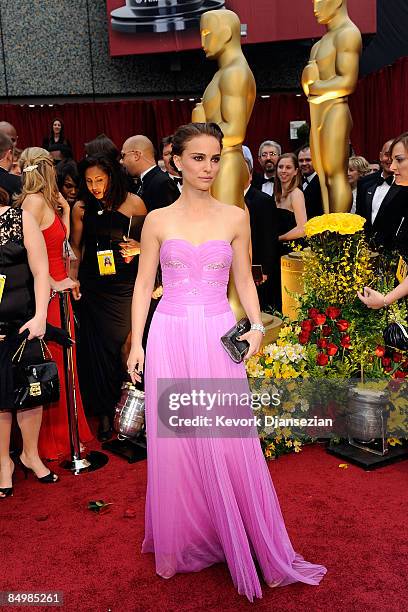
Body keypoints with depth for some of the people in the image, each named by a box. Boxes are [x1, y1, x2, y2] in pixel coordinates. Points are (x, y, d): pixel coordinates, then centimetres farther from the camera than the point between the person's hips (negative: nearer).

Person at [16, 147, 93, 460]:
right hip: (48, 296, -9)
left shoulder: (48, 202, 12)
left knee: (62, 365, 16)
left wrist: (64, 208, 12)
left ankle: (67, 432, 29)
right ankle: (53, 443, 12)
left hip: (59, 293, 9)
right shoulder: (35, 201, -15)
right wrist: (55, 284, -19)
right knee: (53, 368, 0)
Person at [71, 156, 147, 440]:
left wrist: (139, 248, -13)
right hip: (93, 287, 2)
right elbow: (76, 246, 13)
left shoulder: (134, 203, -4)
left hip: (127, 286, -2)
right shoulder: (81, 208, 3)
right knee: (99, 347, 6)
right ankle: (105, 413, 20)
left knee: (127, 344, 1)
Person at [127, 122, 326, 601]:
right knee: (173, 443, 7)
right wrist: (136, 343, 0)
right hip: (170, 336, 0)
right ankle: (178, 544, 27)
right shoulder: (157, 220, 3)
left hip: (219, 337, 0)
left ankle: (243, 542, 22)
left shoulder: (235, 218, 5)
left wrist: (256, 326, -6)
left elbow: (244, 280, 9)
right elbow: (143, 284, 6)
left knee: (229, 442, 1)